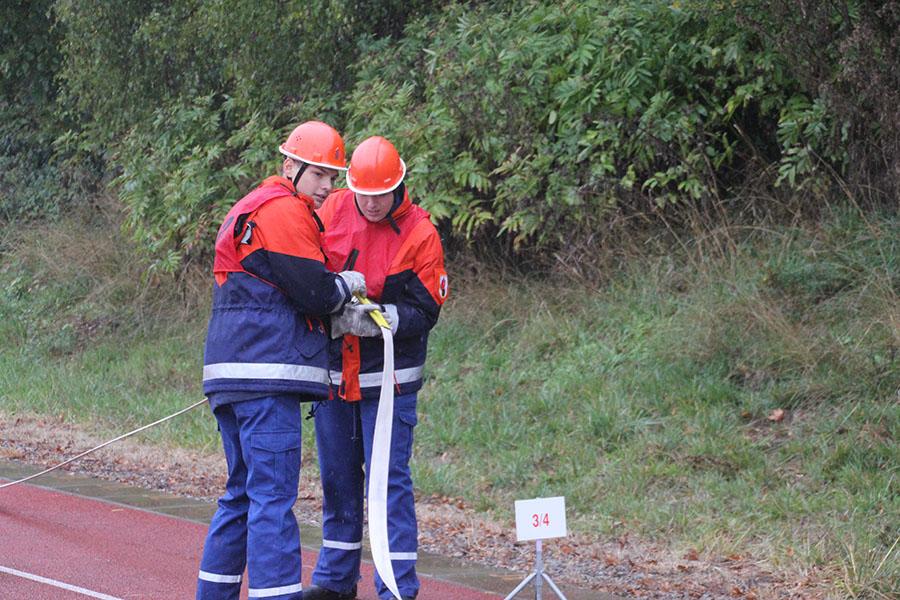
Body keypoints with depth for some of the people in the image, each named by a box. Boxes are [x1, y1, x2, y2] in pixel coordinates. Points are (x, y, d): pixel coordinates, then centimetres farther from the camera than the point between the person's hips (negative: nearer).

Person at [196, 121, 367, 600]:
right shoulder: (285, 211, -9)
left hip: (231, 377, 10)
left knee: (243, 491, 16)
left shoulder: (249, 210, 24)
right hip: (266, 379, -10)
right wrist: (350, 284, 7)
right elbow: (315, 293, -13)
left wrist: (340, 318, 14)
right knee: (273, 494, -13)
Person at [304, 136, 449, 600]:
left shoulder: (419, 234, -11)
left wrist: (373, 318, -27)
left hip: (388, 379, -4)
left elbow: (424, 312, -12)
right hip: (333, 369, 4)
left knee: (390, 480, -7)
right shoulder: (332, 210, -1)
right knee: (337, 478, 14)